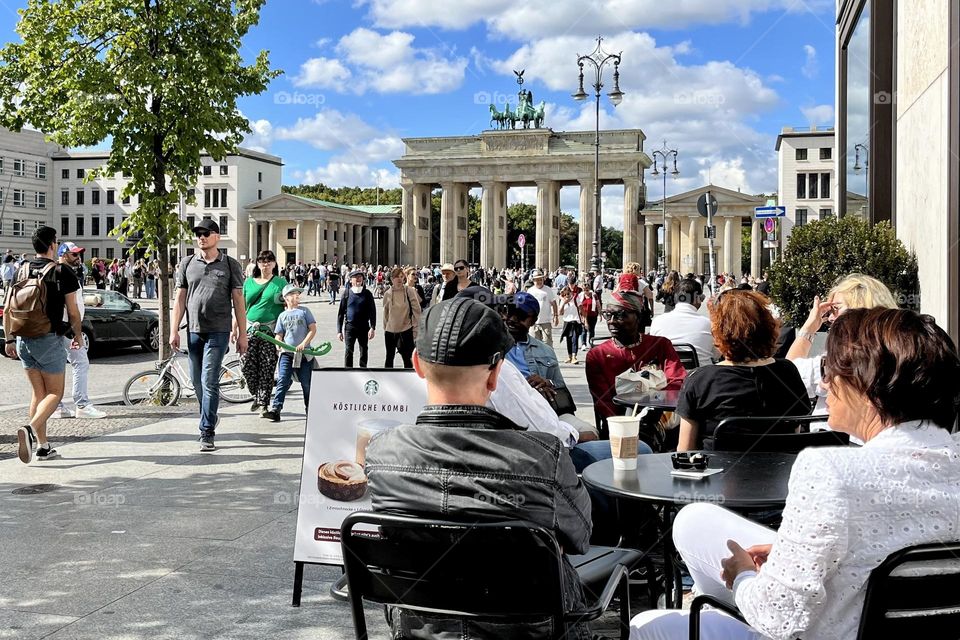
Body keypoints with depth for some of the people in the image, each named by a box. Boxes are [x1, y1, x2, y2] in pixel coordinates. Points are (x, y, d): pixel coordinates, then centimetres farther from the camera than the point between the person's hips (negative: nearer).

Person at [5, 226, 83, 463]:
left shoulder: (21, 271, 7)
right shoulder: (62, 273, -7)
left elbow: (8, 310, 7)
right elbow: (73, 313, -5)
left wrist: (9, 340, 14)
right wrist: (78, 335, 11)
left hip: (24, 341, 5)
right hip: (49, 340, -5)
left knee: (38, 393, 14)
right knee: (54, 393, 2)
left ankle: (43, 446, 14)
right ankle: (31, 428, -23)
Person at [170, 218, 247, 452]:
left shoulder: (230, 265, 3)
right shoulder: (187, 263, 10)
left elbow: (238, 300, 3)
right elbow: (180, 298, 10)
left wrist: (242, 334, 0)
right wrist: (174, 330, 4)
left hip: (218, 331, -4)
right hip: (193, 330, 4)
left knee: (209, 381, -10)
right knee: (197, 381, 11)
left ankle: (207, 433, -6)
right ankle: (210, 418, 33)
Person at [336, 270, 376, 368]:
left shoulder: (367, 293, 2)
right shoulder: (347, 293, 0)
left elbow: (372, 311, 1)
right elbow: (341, 312, 3)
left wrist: (372, 328, -10)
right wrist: (339, 330, 0)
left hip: (364, 327, 1)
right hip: (350, 327, -1)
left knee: (363, 351, 10)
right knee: (348, 351, -5)